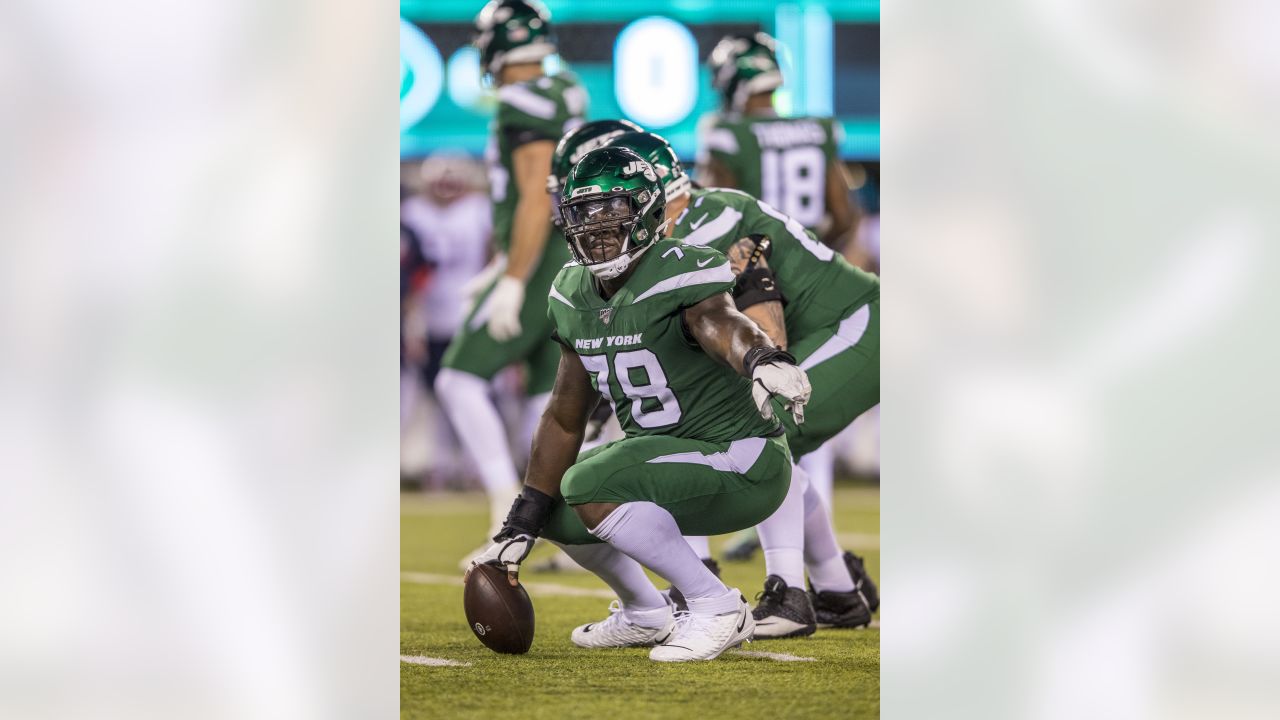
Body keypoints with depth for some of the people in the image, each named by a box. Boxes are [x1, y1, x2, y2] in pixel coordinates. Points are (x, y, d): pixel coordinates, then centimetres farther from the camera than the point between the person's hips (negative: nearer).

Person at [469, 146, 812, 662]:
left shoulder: (677, 277, -20)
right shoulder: (575, 295, 5)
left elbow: (721, 325, -45)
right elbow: (565, 420, 13)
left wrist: (764, 362, -70)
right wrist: (519, 529, 11)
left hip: (741, 465, -9)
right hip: (666, 454, 9)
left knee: (590, 487, -27)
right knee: (547, 503, 13)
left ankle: (718, 609, -17)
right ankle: (645, 616, 29)